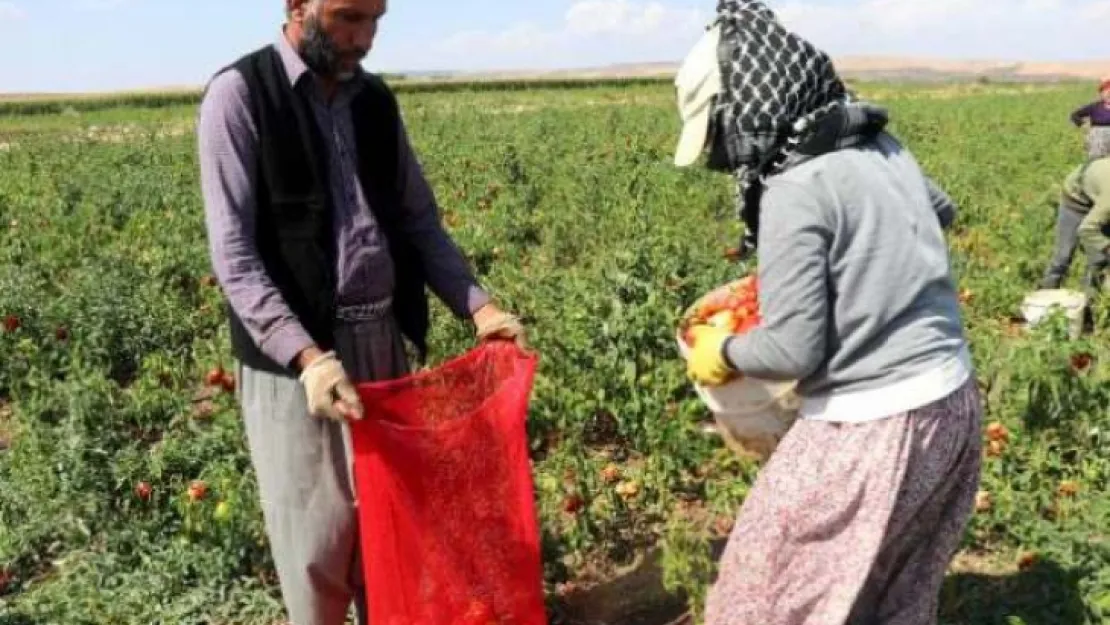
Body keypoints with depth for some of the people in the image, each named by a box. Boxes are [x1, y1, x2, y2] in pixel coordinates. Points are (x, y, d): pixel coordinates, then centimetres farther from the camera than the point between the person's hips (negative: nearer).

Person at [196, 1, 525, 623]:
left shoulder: (375, 100, 9)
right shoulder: (240, 95, -9)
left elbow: (419, 220, 13)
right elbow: (233, 253, -14)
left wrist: (479, 305, -2)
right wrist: (308, 357, -25)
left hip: (384, 340, 6)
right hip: (295, 353, -5)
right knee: (318, 535, 5)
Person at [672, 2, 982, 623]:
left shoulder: (794, 193, -21)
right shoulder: (881, 145, 3)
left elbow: (792, 351, -20)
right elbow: (942, 212, 25)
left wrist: (721, 352, -2)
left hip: (870, 430, -8)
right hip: (954, 404, 8)